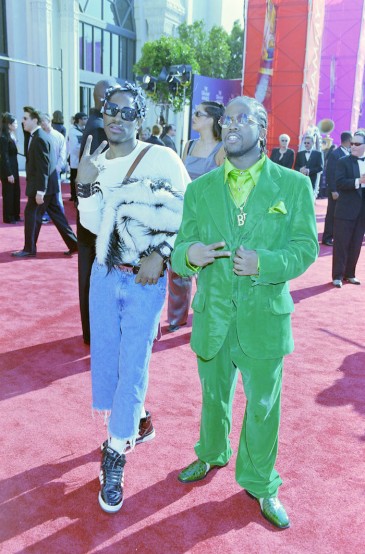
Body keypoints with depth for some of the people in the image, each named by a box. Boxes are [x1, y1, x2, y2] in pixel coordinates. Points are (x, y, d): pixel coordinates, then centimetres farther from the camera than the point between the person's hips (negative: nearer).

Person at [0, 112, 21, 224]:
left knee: (16, 193, 14)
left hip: (14, 169, 9)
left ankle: (15, 215, 23)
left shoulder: (12, 137, 11)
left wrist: (13, 172, 10)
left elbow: (12, 154, 11)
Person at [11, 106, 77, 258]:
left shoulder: (39, 138, -17)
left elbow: (43, 167, -22)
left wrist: (40, 191, -22)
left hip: (43, 186, -10)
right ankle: (73, 244, 14)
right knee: (56, 214, 11)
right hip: (49, 185, 10)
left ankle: (29, 249, 11)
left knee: (31, 214, 0)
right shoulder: (39, 136, 15)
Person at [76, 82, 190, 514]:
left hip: (146, 280, -5)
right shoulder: (96, 163, 4)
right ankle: (128, 426, 41)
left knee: (133, 366, 1)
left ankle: (115, 457, 17)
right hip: (105, 275, 5)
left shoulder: (163, 159, -10)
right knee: (105, 356, 14)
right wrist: (85, 184, -15)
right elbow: (93, 225, -2)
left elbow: (188, 214, -7)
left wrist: (160, 254, -17)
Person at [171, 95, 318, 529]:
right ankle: (211, 454, 50)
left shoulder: (294, 185, -4)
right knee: (213, 395, 22)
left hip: (265, 317, -2)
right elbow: (181, 247, 2)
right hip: (212, 316, 2)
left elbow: (305, 248, -7)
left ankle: (260, 484, 35)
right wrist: (189, 254, -22)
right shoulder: (199, 188, 3)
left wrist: (264, 262, -25)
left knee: (263, 405, 11)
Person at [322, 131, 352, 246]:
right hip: (337, 191, -6)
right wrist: (333, 191, -17)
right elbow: (330, 174, -13)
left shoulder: (351, 154, 9)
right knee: (332, 214, 3)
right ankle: (327, 238, 12)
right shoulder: (335, 154, -10)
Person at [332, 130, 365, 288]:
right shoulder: (343, 162, -3)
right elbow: (339, 183, -17)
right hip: (345, 211, -4)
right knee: (341, 244, 1)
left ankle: (350, 274, 22)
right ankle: (337, 276, 9)